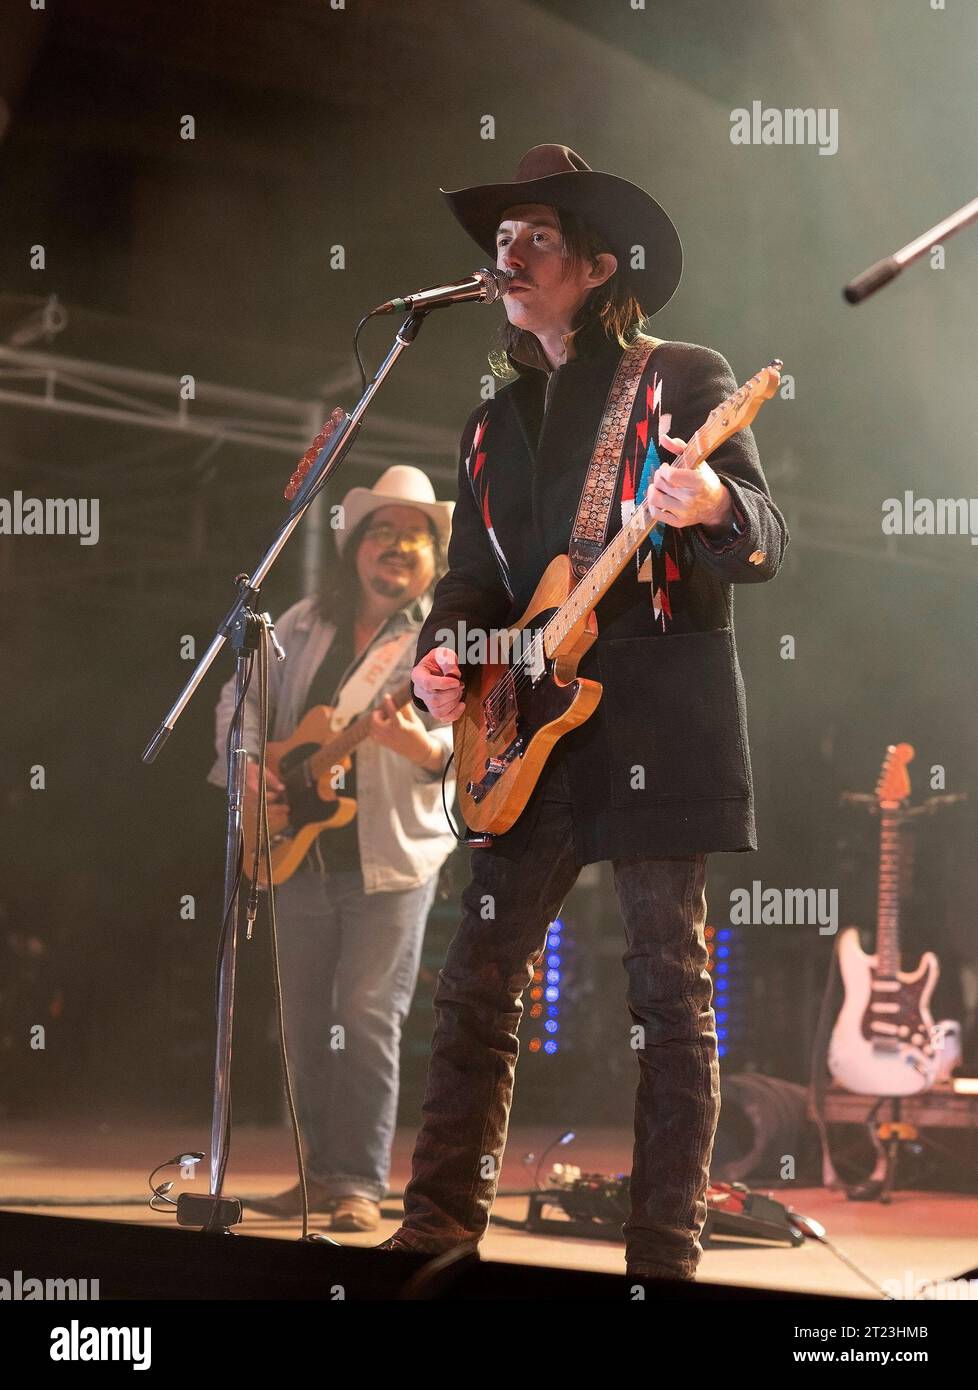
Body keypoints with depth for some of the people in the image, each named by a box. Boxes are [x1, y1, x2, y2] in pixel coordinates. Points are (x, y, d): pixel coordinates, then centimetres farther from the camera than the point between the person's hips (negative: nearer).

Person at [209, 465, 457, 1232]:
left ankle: (360, 1182, -1)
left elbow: (466, 737, -16)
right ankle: (318, 1170, 19)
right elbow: (244, 696, 16)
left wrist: (422, 746, -37)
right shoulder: (304, 624, 10)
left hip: (391, 856, -5)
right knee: (306, 1020, 10)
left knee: (368, 1019, -7)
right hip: (301, 854, 5)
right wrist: (248, 760, -2)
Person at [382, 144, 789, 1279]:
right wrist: (442, 653, -2)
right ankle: (440, 1220, 14)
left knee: (669, 990, -5)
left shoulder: (683, 380, 1)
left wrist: (709, 510, -30)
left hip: (658, 724, -6)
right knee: (477, 983, 5)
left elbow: (768, 544, -6)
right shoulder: (492, 423, 19)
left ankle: (665, 1256, -2)